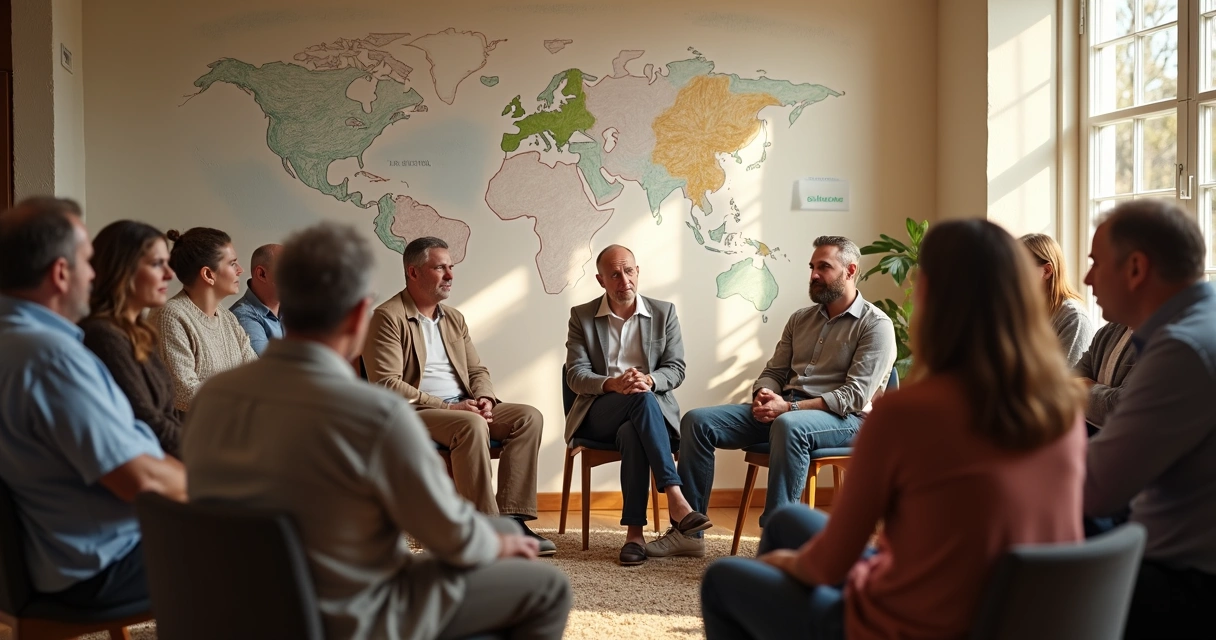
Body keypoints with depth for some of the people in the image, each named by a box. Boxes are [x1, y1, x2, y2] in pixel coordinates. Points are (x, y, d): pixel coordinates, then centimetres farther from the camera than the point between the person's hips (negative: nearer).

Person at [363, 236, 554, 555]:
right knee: (473, 426, -36)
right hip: (414, 413, -7)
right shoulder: (388, 317, -5)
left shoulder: (454, 318, 20)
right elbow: (386, 383, -15)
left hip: (463, 407, 8)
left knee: (529, 417, -14)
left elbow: (477, 369, 20)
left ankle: (512, 519, -18)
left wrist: (484, 398, -4)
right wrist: (446, 407, -20)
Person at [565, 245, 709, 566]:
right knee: (642, 399, -36)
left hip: (652, 411, 1)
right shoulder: (581, 316, 7)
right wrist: (612, 384, -24)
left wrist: (648, 380, -22)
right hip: (600, 414, -1)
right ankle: (675, 499, -42)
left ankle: (635, 532, -34)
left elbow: (676, 370, 2)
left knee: (631, 434, -37)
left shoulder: (664, 312, 9)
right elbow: (575, 374, -2)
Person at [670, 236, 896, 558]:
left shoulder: (875, 325, -3)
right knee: (697, 421, -10)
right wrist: (763, 395, -7)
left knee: (789, 426, -42)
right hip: (783, 410, 7)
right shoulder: (800, 319, 19)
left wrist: (789, 407, -21)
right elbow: (773, 372, 19)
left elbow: (855, 396, -13)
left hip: (842, 419, -7)